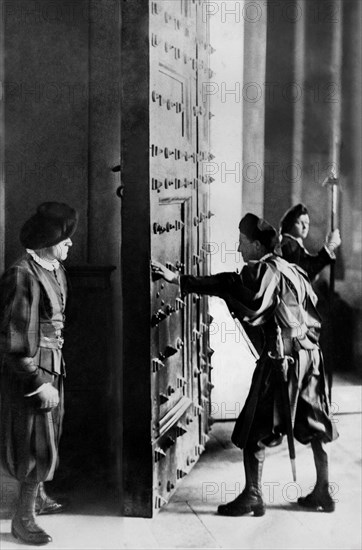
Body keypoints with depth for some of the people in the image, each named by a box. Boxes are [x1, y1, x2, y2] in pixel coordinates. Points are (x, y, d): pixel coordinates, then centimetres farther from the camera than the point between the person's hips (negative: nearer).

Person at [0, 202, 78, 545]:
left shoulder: (55, 270, 6)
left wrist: (55, 370, 15)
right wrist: (39, 383, -21)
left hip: (51, 367, 9)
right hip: (29, 371, -9)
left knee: (49, 435, 20)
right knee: (38, 443, -2)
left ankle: (37, 497, 40)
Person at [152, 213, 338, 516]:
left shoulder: (265, 270, -11)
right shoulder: (290, 269, 14)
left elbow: (251, 311, -22)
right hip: (309, 352, 9)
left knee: (255, 429, 1)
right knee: (315, 425, 14)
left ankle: (253, 496, 5)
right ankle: (323, 492, 21)